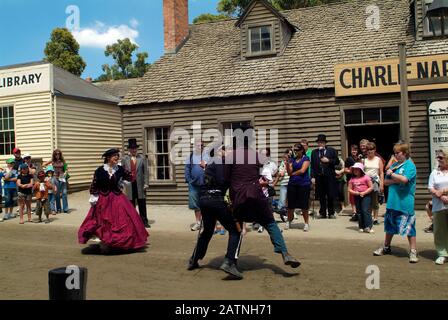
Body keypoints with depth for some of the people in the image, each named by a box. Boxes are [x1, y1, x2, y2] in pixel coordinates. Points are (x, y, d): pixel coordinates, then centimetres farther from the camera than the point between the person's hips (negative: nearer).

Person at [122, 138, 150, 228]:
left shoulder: (142, 158, 5)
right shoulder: (124, 159, 5)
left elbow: (146, 172, 2)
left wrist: (146, 184, -5)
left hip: (140, 185, 0)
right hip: (129, 185, 0)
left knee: (142, 204, 5)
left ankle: (144, 221, 13)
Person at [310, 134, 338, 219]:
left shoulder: (332, 151, 8)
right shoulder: (314, 152, 11)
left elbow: (336, 161, 5)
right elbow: (312, 165, 7)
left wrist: (328, 160, -11)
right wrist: (313, 176, 0)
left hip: (329, 176, -1)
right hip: (319, 176, 1)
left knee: (331, 196, 0)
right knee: (321, 196, 4)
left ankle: (331, 213, 11)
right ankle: (323, 213, 12)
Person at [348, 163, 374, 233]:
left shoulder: (366, 177, -4)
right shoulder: (352, 179, 7)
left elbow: (371, 187, -5)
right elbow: (349, 189, 7)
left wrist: (364, 193, -15)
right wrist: (355, 193, -12)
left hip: (365, 196, -4)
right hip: (356, 197, 5)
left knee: (366, 211, -13)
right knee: (359, 212, 7)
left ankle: (369, 226, -12)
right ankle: (362, 227, 15)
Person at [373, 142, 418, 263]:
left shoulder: (410, 165, -9)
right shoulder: (394, 165, 12)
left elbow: (404, 179, -25)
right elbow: (385, 182, 9)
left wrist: (392, 174, -10)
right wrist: (395, 180, -10)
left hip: (405, 203, -7)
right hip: (392, 202, 7)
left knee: (409, 228, -2)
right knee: (389, 226, 18)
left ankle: (413, 251, 8)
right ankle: (386, 247, 31)